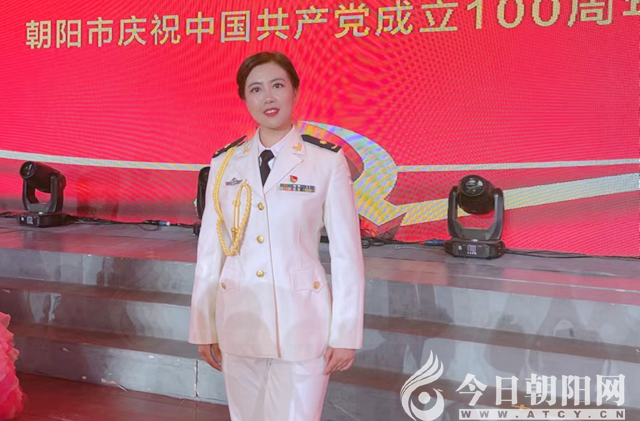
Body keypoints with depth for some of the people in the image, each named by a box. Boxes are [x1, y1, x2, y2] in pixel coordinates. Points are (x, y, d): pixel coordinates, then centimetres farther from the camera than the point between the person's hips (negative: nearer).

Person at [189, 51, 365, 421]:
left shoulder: (327, 161, -6)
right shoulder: (224, 163, 3)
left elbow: (347, 253, -5)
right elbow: (210, 250, 6)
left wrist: (346, 333, -5)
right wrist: (204, 327, 8)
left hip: (301, 323, -3)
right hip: (238, 321, 4)